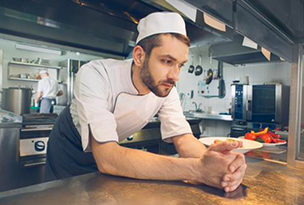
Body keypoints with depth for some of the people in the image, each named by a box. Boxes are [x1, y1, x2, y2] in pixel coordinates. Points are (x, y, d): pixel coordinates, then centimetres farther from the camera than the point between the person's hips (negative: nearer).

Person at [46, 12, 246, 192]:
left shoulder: (166, 88, -22)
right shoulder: (94, 75, -38)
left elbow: (182, 137, -22)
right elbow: (107, 158, -47)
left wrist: (210, 160, -45)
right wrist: (197, 170, -53)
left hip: (113, 151, 3)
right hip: (70, 147, -2)